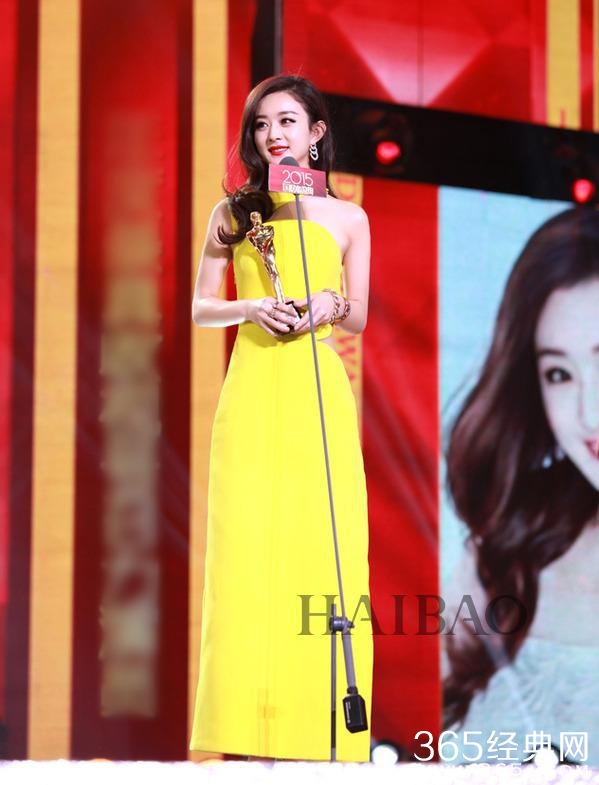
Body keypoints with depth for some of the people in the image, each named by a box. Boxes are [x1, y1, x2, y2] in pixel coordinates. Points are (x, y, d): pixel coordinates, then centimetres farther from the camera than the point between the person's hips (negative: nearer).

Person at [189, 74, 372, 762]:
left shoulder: (348, 219, 11)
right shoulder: (233, 214, 11)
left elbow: (359, 319, 14)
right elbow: (200, 308, 12)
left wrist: (330, 305, -8)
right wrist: (251, 307, -7)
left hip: (319, 395, 0)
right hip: (253, 395, 0)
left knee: (322, 547, -6)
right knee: (247, 547, -7)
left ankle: (315, 731, -3)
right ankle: (250, 728, -5)